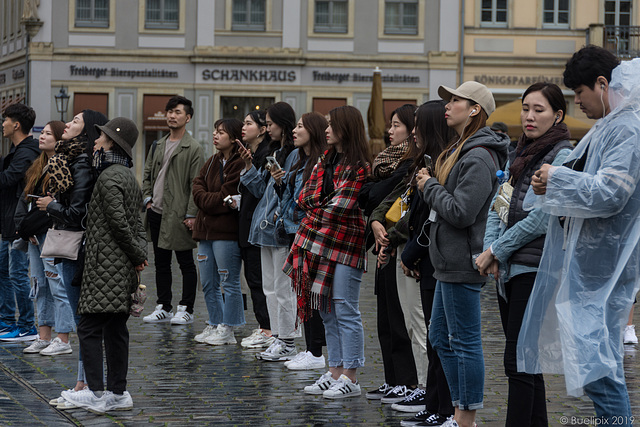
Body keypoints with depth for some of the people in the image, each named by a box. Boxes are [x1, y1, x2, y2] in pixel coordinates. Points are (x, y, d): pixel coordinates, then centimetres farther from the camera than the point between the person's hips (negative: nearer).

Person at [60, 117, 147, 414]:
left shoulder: (109, 177, -14)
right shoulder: (128, 175, 16)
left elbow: (118, 222, -18)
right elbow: (137, 222, 16)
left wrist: (137, 255, -7)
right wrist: (141, 253, 6)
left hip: (106, 266, -10)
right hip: (124, 267, 10)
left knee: (89, 327, -7)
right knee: (116, 328, 11)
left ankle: (96, 394, -10)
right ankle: (118, 393, 14)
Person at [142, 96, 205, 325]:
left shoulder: (194, 149, -6)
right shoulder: (158, 146, 14)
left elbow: (196, 184, -10)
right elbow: (147, 175, 22)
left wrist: (191, 214, -15)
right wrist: (148, 199, 7)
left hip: (179, 215, -7)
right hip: (157, 213, 7)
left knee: (186, 263, 1)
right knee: (161, 263, 11)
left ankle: (186, 309, 7)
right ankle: (163, 308, 19)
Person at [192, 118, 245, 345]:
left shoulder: (239, 164, -13)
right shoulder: (213, 161, 16)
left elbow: (226, 198, -18)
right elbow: (197, 185, 7)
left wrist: (205, 201, -5)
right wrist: (212, 200, -11)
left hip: (226, 232, -9)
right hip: (206, 229, 9)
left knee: (229, 283, -1)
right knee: (208, 283, 13)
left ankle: (227, 330, 5)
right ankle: (215, 325, 22)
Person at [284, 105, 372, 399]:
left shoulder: (360, 166, -9)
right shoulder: (326, 160, 17)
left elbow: (341, 206, -13)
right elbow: (305, 196, 12)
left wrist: (316, 208, 1)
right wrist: (325, 204, -4)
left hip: (344, 244, -8)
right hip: (318, 241, 8)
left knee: (345, 311, -5)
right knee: (327, 311, 11)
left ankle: (350, 379, -1)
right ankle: (334, 372, 18)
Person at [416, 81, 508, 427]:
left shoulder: (479, 158, -16)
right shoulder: (459, 150, 16)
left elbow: (461, 212, -22)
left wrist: (429, 186, -10)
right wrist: (431, 185, 9)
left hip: (463, 262, -11)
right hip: (449, 261, 11)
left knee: (465, 341, -4)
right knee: (441, 337, 16)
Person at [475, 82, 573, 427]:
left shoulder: (561, 157, -8)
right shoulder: (519, 155, 17)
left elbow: (541, 218, -15)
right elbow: (497, 206, 15)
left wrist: (496, 251, -10)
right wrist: (490, 249, -2)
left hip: (535, 269, -8)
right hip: (509, 269, 8)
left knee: (518, 362, -11)